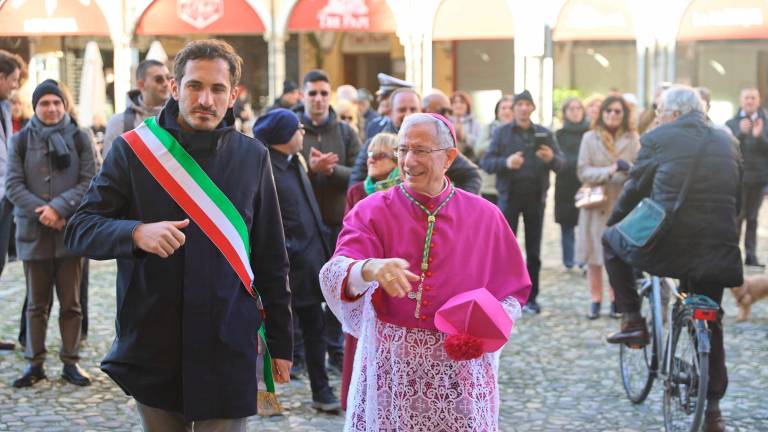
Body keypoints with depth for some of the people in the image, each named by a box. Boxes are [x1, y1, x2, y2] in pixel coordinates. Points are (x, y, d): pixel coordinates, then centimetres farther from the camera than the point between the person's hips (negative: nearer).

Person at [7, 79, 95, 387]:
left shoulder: (79, 138, 2)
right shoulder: (21, 141, 4)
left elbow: (88, 182, -4)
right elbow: (13, 185, -2)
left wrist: (59, 207, -16)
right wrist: (41, 211, -15)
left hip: (71, 230, -1)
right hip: (34, 232, 1)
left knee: (71, 302, 5)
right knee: (37, 303, 8)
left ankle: (70, 362, 14)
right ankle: (35, 363, 14)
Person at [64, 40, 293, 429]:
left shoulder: (252, 156, 4)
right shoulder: (133, 150, -1)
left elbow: (271, 259, 9)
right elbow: (80, 230, -4)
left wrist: (280, 341, 10)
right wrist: (137, 233, -24)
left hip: (229, 349, 0)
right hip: (151, 347, 0)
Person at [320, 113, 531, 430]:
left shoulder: (485, 216, 3)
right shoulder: (373, 211, -2)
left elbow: (513, 292, 9)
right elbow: (334, 275, -17)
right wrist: (369, 269, -40)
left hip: (461, 366, 1)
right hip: (390, 365, 0)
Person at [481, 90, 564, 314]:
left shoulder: (544, 134, 10)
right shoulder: (502, 133, 6)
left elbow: (561, 163, 4)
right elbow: (486, 163, -1)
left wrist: (551, 158, -19)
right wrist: (506, 162, -21)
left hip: (535, 196, 2)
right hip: (509, 195, -2)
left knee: (533, 250, 5)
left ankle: (531, 298, 12)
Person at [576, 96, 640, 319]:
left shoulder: (633, 139, 6)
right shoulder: (590, 138, 4)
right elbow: (583, 172, -3)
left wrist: (629, 168, -23)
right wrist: (609, 171, -17)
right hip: (597, 203, 0)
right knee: (594, 254, 2)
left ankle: (616, 300, 11)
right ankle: (595, 299, 13)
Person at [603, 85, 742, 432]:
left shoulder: (658, 139, -2)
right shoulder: (726, 142, 13)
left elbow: (634, 189, 5)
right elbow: (735, 199, 19)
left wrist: (612, 221, 22)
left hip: (667, 244, -4)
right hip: (718, 249, 5)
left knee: (611, 240, 23)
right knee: (710, 324, 18)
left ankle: (632, 321, 16)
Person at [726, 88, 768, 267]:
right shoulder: (731, 123, 5)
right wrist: (741, 132, -22)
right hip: (738, 176, -2)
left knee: (753, 218, 5)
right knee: (737, 217, -7)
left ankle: (751, 255, 8)